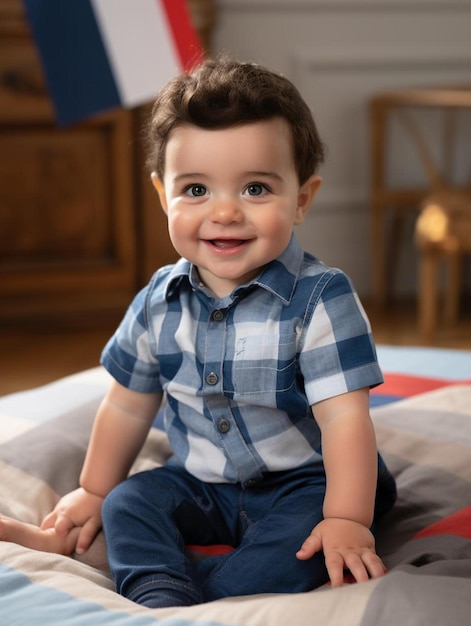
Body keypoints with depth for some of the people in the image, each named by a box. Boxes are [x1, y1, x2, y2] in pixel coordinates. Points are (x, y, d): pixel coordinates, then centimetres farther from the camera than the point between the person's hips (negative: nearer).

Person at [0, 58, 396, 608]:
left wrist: (348, 520, -31)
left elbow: (343, 416, -23)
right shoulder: (159, 302, -4)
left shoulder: (321, 299, -20)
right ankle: (160, 597, -34)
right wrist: (92, 492, 12)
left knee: (310, 527, -32)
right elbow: (128, 404, 7)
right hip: (203, 481, 5)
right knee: (126, 503, -14)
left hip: (301, 481, -4)